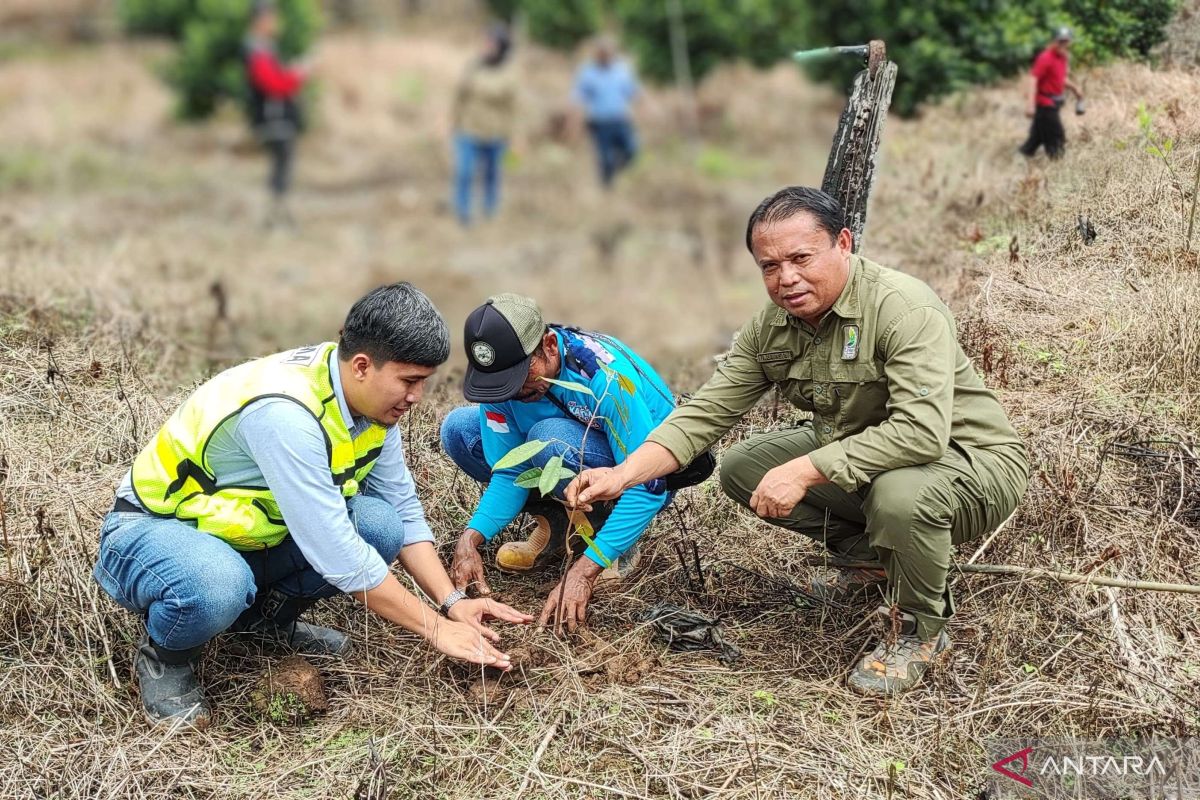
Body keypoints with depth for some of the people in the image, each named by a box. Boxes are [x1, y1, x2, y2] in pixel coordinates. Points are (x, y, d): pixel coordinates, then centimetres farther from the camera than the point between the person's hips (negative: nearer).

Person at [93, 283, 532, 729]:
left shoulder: (373, 400, -8)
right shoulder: (286, 412, -34)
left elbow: (404, 511, 2)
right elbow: (337, 555, -33)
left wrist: (452, 602, -10)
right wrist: (436, 628, -25)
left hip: (244, 537, 7)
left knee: (381, 525, -14)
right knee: (218, 589, -41)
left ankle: (265, 616, 9)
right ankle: (164, 656, -6)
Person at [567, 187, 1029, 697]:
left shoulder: (904, 308, -28)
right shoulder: (770, 328, -4)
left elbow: (922, 433, -39)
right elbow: (706, 411, -3)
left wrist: (803, 472, -38)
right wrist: (622, 475, -17)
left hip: (973, 462, -7)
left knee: (900, 491, -40)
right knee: (741, 468, 0)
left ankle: (921, 629, -9)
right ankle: (872, 558, 14)